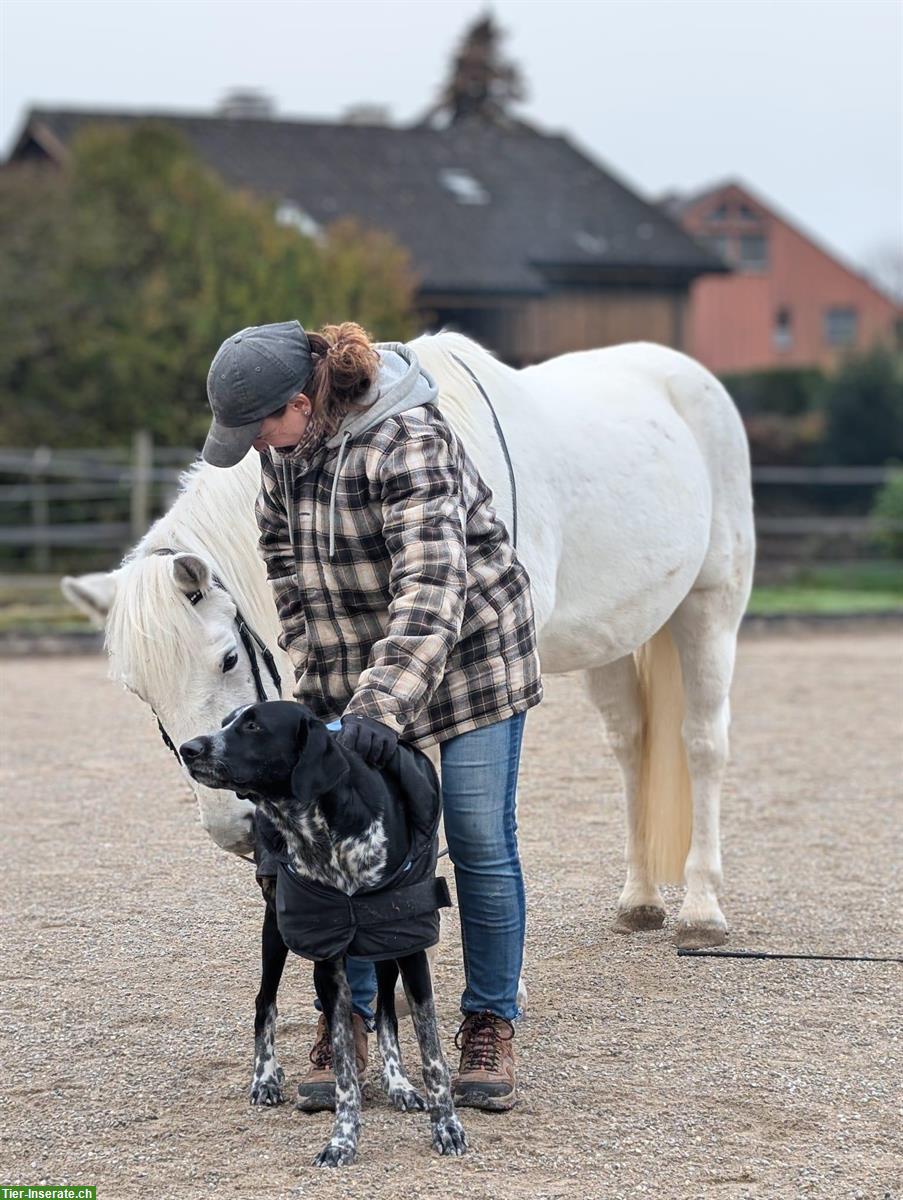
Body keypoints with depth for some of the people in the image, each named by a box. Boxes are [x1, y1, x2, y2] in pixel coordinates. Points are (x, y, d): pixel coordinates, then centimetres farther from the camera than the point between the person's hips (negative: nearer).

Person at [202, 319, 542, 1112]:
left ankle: (491, 1027, 11)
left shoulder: (407, 444, -29)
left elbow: (431, 586, -36)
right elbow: (284, 552, 10)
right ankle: (346, 1025, 12)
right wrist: (314, 668, 3)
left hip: (469, 653, -6)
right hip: (355, 666, 6)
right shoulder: (287, 442, -5)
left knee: (482, 844, -2)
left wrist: (383, 703, -44)